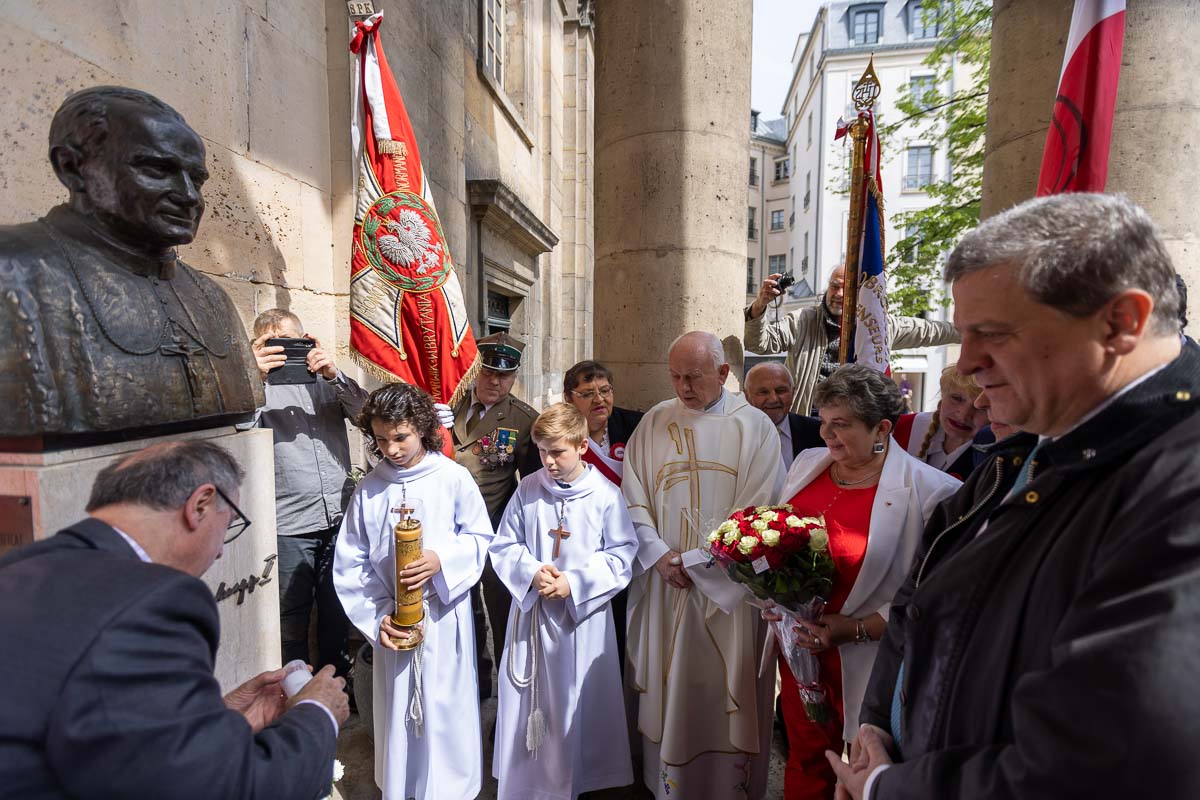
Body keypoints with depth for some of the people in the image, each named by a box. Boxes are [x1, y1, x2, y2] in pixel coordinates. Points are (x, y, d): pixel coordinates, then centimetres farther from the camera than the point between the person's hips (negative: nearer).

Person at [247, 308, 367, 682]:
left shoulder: (326, 380, 8)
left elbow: (367, 411, -6)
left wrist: (334, 375, -19)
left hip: (339, 518, 3)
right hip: (288, 527, -2)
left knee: (337, 614, 18)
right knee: (292, 621, 12)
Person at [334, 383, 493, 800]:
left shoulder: (453, 477, -12)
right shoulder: (368, 490, -4)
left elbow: (481, 537, -5)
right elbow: (350, 564, 0)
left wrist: (442, 560, -21)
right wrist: (377, 617, -8)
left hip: (444, 616, -2)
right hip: (392, 622, 2)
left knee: (446, 709, 12)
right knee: (398, 713, 17)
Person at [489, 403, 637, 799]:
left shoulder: (606, 494, -12)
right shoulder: (528, 489, -6)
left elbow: (621, 555, -8)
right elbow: (504, 545, 1)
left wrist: (575, 582, -16)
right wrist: (532, 572, -16)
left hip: (584, 614, -2)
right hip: (532, 611, 2)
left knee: (579, 703, 12)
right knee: (528, 702, 15)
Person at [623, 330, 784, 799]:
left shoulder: (754, 427, -6)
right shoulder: (655, 422, 1)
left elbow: (758, 513, -11)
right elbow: (633, 499, 1)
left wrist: (694, 560, -12)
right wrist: (660, 556, -11)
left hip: (727, 586, -2)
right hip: (664, 583, 3)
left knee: (723, 691, 11)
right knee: (668, 688, 16)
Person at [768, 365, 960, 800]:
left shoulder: (927, 490, -16)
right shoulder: (808, 463, -1)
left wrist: (857, 629, -20)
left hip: (863, 663, -4)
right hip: (797, 646, 4)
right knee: (803, 759, 23)